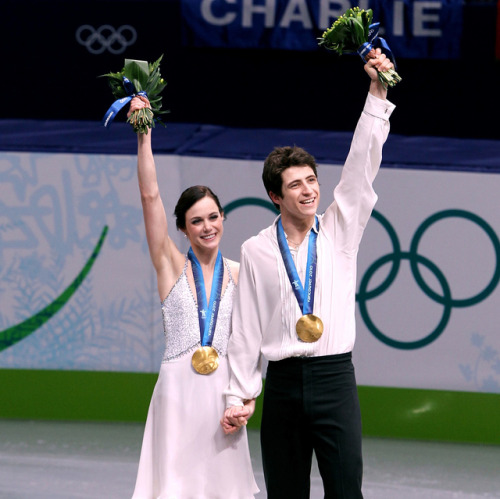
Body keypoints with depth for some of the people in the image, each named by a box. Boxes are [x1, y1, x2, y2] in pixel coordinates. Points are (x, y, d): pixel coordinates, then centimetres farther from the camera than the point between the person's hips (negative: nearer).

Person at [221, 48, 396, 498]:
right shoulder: (256, 251, 6)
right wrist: (240, 395, 3)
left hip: (335, 377, -1)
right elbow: (246, 327, 6)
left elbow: (362, 167, -3)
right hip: (283, 381, 1)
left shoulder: (340, 231, 6)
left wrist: (377, 95, -12)